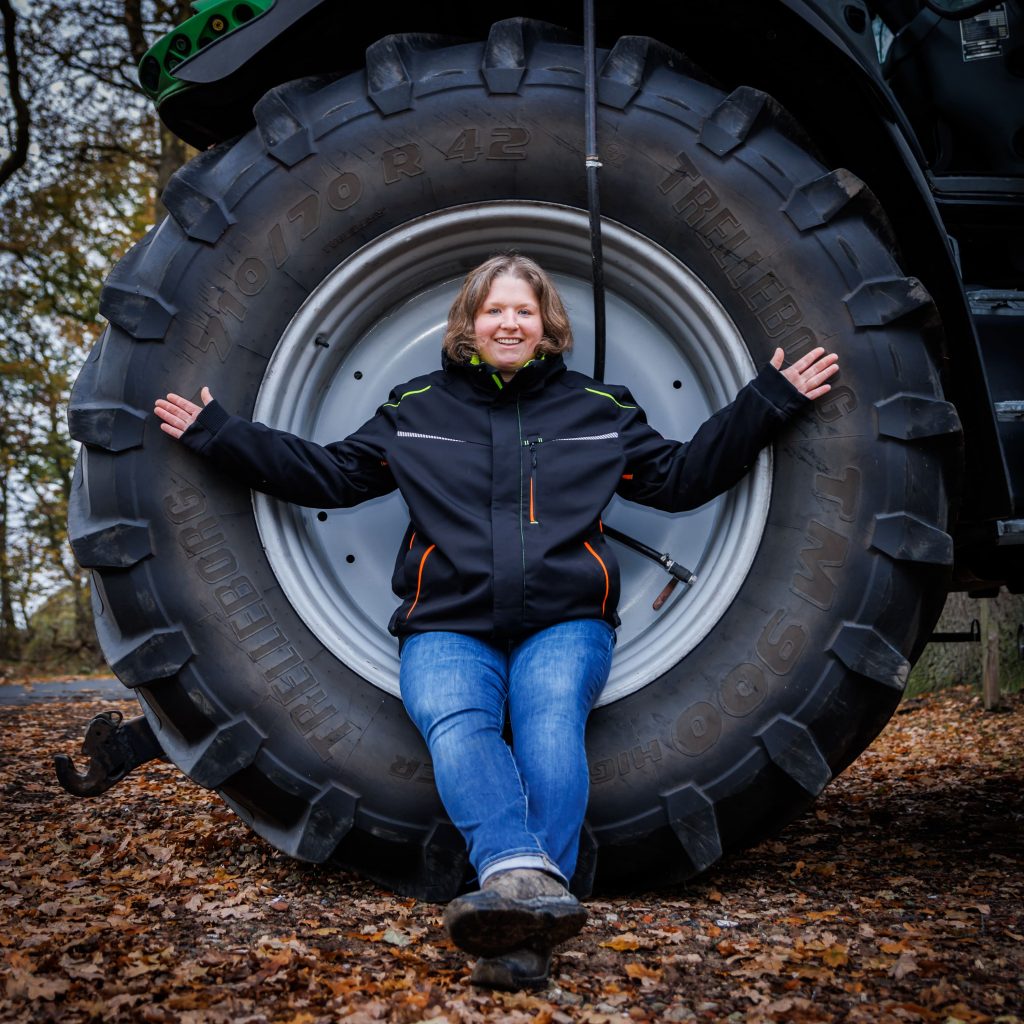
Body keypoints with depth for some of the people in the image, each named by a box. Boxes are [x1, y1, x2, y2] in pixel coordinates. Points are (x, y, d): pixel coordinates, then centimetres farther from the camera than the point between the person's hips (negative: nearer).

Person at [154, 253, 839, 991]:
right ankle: (529, 879, -58)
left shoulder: (599, 408, 20)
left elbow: (683, 478, 20)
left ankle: (524, 935, -50)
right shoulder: (415, 410, 18)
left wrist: (770, 401, 16)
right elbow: (328, 474, 17)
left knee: (551, 718, -34)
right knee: (456, 723, -34)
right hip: (448, 628, 1)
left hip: (563, 624, 0)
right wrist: (217, 433, 12)